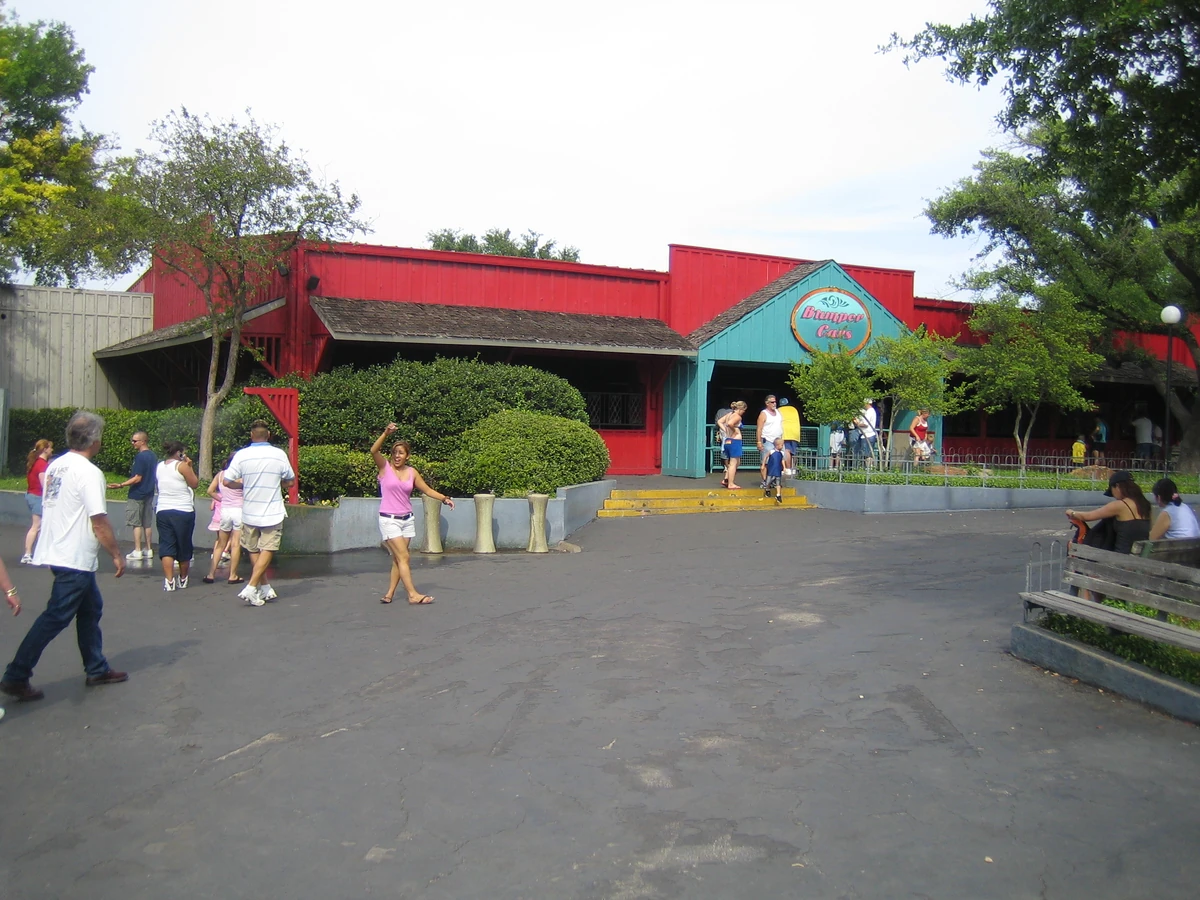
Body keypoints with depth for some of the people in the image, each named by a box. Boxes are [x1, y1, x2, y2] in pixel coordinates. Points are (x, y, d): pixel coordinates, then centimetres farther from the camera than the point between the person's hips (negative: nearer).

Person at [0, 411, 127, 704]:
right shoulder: (89, 472, -19)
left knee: (91, 609, 18)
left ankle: (97, 669, 25)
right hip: (75, 559, -9)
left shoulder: (55, 466, 8)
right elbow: (99, 521, -19)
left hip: (58, 553, 9)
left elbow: (49, 508, 17)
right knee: (55, 619, -2)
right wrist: (117, 555, -9)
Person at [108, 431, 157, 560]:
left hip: (137, 495, -8)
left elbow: (138, 478, -20)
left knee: (136, 523, -2)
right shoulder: (153, 456, 9)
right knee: (147, 523, 11)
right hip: (149, 494, 8)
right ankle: (148, 550, 14)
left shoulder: (140, 457, -17)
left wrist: (120, 485, -19)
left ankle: (137, 551, -1)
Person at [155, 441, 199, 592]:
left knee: (166, 546, 2)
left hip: (162, 511, 4)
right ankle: (183, 580, 21)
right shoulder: (181, 466, -10)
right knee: (184, 547, 10)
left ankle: (169, 581, -8)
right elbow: (194, 483, -6)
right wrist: (189, 466, 2)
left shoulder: (159, 467, 9)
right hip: (183, 511, -4)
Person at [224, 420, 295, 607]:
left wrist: (243, 484, 11)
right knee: (267, 550, 0)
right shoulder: (279, 454, -6)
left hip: (249, 512, 2)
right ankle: (251, 588, -13)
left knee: (254, 551, 15)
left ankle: (265, 588, 21)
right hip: (273, 512, -2)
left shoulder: (241, 455, -6)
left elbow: (227, 481, -7)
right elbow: (290, 481, 3)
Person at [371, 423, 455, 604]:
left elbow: (427, 490, 12)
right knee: (403, 557, -10)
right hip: (389, 520, -5)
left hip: (407, 519, 5)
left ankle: (389, 594, 17)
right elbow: (374, 451, -23)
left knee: (398, 559, 8)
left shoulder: (412, 472, 5)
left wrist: (444, 498, 0)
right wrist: (386, 434, -35)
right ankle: (413, 595, -9)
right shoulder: (385, 467, -6)